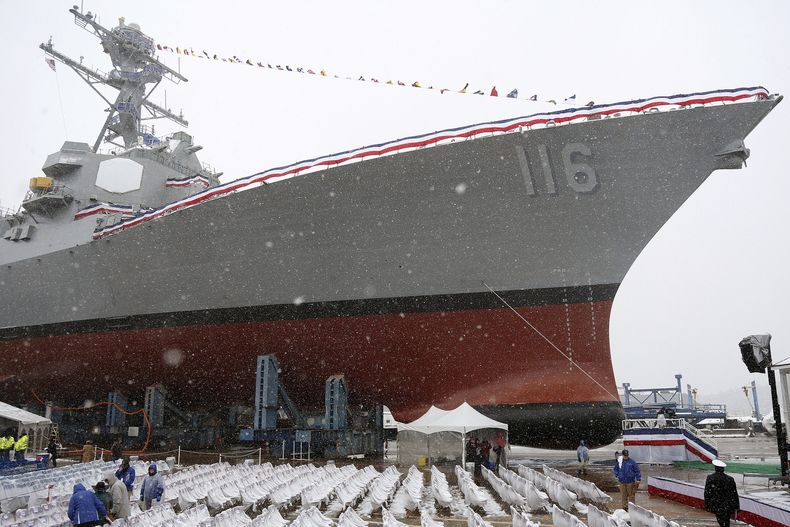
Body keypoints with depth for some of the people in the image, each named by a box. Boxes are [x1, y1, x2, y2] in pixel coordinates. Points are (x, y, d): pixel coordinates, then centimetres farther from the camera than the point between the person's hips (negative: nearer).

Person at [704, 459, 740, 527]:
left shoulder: (710, 478, -9)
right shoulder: (730, 479, -7)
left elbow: (707, 493, -6)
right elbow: (734, 493, -1)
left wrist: (707, 506, 3)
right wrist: (736, 506, 8)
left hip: (716, 506, -2)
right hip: (728, 506, 2)